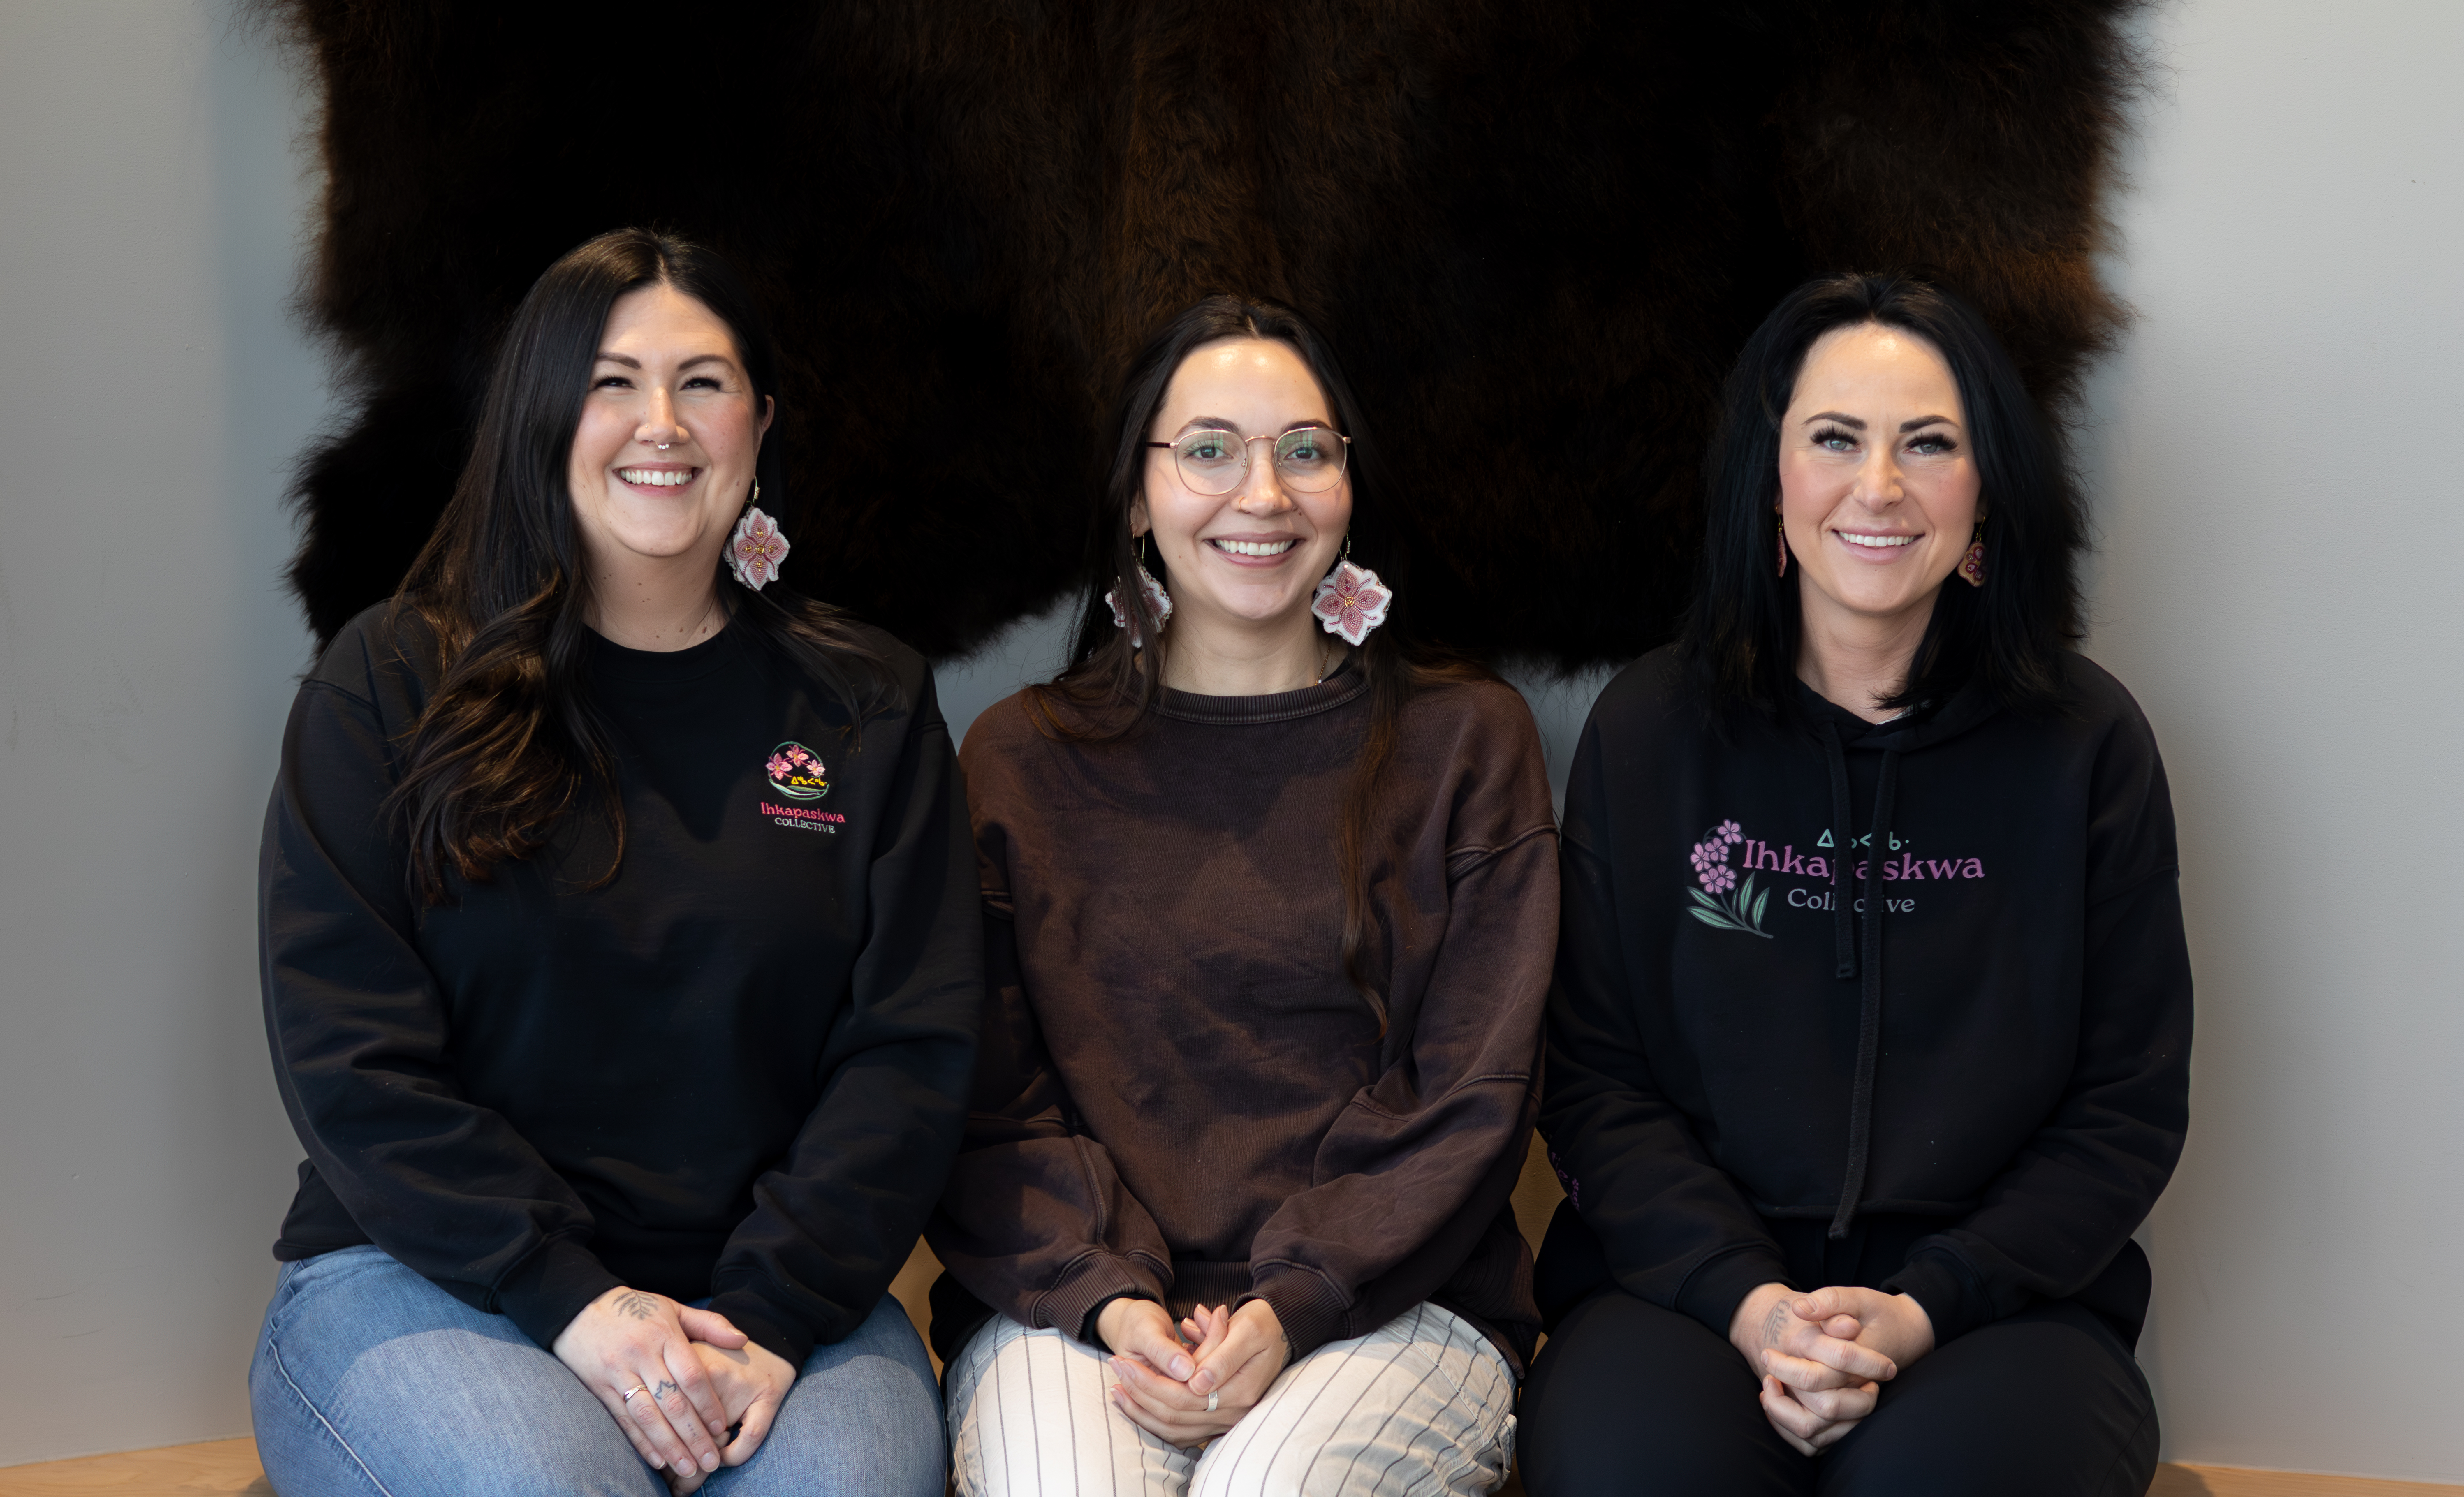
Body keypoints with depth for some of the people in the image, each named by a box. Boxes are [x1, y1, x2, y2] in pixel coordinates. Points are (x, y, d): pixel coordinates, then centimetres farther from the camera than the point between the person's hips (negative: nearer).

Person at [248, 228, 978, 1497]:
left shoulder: (867, 708, 9)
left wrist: (772, 1312, -13)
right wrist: (571, 1302, -15)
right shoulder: (390, 684, 3)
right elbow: (348, 1056, -4)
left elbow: (911, 1048, 2)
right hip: (424, 1275, -1)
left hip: (777, 1286, 1)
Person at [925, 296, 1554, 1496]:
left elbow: (1475, 1101, 2)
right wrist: (1109, 1298, -13)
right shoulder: (1021, 760, 11)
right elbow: (987, 1106, 6)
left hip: (1387, 1297, 0)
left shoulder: (1466, 743, 8)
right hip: (1075, 1298, 1)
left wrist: (1292, 1308, -12)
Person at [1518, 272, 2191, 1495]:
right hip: (1692, 1284, 1)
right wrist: (1745, 1300, -13)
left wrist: (1922, 1307, -11)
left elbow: (2130, 1108, 3)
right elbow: (1597, 1081, 3)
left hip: (1998, 1292, 0)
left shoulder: (2086, 744, 5)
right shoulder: (1648, 732, 6)